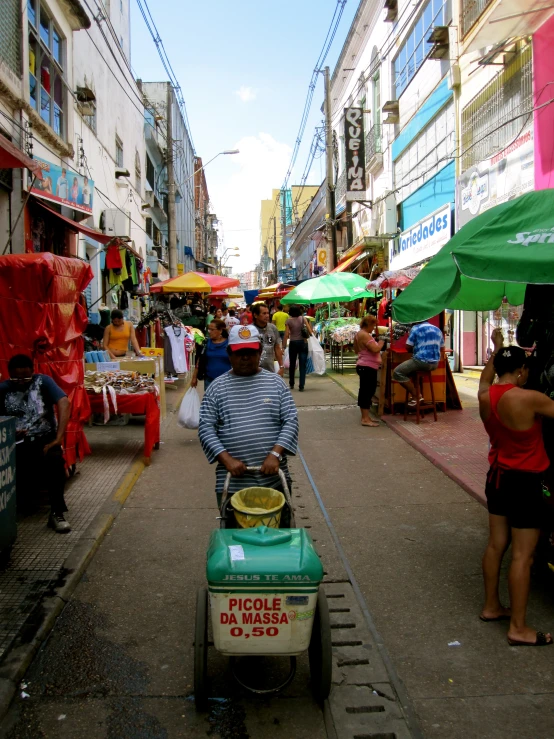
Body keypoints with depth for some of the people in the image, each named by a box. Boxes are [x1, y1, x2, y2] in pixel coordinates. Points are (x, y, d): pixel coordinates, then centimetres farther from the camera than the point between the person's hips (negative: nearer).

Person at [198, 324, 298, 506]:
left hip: (274, 479, 1)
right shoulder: (217, 387, 2)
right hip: (232, 482, -1)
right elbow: (206, 428, -2)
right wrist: (226, 459, -15)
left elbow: (291, 421, 0)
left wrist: (275, 454, -14)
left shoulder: (275, 383, 4)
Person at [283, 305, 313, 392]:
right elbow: (310, 332, -10)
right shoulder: (303, 318, -1)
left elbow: (286, 335, -9)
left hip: (293, 343, 0)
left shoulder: (288, 321, -3)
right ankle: (301, 386, -5)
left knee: (292, 365, 16)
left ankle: (291, 384, 28)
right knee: (302, 365, 1)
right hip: (303, 343, 0)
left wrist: (284, 347, -5)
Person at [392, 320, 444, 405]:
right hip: (435, 363, 8)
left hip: (421, 361, -8)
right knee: (411, 369, 32)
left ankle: (416, 397, -2)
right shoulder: (438, 330, 15)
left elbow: (408, 347, -5)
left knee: (397, 373, 2)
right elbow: (441, 347, 23)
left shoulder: (416, 328, -4)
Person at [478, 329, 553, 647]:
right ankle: (519, 628, 11)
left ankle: (492, 606, 33)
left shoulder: (485, 395, 0)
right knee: (523, 555, 1)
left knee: (496, 544, 19)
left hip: (497, 477, 8)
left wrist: (497, 348, 31)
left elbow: (486, 379, 23)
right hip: (524, 482, -8)